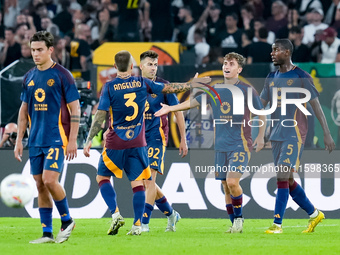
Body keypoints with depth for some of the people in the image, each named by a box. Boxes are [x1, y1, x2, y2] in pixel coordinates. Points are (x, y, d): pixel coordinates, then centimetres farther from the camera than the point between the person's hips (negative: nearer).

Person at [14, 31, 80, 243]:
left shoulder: (62, 75, -6)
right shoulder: (29, 77, 11)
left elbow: (75, 109, -6)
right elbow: (24, 110, 18)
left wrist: (72, 140, -12)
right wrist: (19, 140, 13)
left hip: (56, 138, -6)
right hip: (36, 141, 6)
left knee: (50, 180, -17)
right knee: (40, 185, 4)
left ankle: (67, 220, 3)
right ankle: (47, 234, 9)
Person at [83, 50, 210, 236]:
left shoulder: (109, 87, -7)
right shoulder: (142, 83, 0)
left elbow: (100, 116, -12)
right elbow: (170, 88, 11)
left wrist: (89, 140, -10)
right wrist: (192, 84, 25)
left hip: (115, 144, -2)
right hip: (137, 143, 2)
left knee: (102, 177, 12)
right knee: (137, 183, 5)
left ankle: (115, 214, -5)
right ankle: (137, 225, -1)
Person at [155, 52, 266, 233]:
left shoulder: (247, 90, -1)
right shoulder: (214, 91, 11)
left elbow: (261, 114, 7)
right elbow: (193, 102, 11)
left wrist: (261, 136, 1)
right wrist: (171, 108, -1)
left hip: (241, 144, -5)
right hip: (221, 145, 5)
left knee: (232, 181, -20)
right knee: (226, 187, 4)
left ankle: (239, 218, -1)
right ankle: (235, 224, 15)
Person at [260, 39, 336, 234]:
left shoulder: (302, 77, -7)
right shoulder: (272, 79, 12)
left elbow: (316, 105, -6)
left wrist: (327, 134, -8)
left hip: (294, 135, -7)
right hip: (277, 135, 7)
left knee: (283, 176, -14)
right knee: (287, 180, 9)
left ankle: (278, 224, -13)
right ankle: (314, 214, 25)